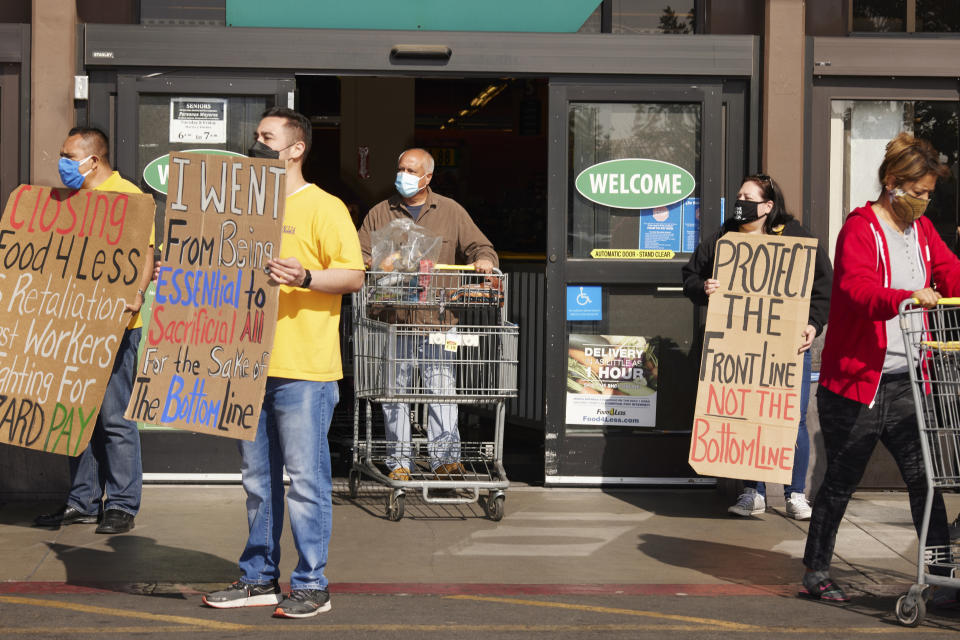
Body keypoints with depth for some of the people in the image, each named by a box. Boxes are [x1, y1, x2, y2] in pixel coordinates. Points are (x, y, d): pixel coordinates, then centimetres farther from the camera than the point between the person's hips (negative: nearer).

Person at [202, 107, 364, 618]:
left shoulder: (323, 208, -5)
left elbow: (354, 276, -11)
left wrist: (305, 278, -25)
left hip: (303, 369, -7)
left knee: (306, 479, -3)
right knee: (258, 478, 13)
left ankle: (311, 585, 4)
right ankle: (259, 578, 21)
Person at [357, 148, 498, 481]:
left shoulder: (451, 212, 14)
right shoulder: (379, 214, 15)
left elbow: (480, 247, 11)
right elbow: (358, 257, 13)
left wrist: (483, 260, -12)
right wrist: (372, 265, -10)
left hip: (437, 319, -1)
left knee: (441, 385, -8)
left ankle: (446, 458, -8)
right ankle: (399, 461, 7)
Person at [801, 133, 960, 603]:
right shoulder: (860, 229, -11)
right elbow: (857, 289, -26)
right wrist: (906, 298, -43)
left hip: (905, 383, 6)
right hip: (855, 381, -6)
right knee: (841, 482, 5)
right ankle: (816, 573, 20)